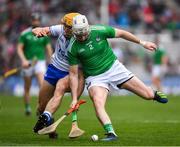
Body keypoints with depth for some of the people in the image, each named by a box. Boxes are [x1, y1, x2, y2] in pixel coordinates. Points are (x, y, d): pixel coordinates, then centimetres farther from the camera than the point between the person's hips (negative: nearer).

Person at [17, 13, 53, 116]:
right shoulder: (25, 34, -1)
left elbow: (49, 49, 8)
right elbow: (19, 48, -1)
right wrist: (23, 60, -17)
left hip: (40, 61, 0)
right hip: (28, 62, 0)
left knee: (42, 84, -20)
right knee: (27, 87, 7)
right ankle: (27, 107, 22)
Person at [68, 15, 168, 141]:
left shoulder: (100, 31, -16)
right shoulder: (73, 48, -16)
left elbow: (121, 33, 1)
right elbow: (73, 74, -8)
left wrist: (142, 43, 6)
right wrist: (74, 99, -12)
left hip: (114, 68, 1)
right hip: (95, 77, -1)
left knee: (148, 95, 0)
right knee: (97, 102, -33)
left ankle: (154, 94, 36)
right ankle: (111, 133, -32)